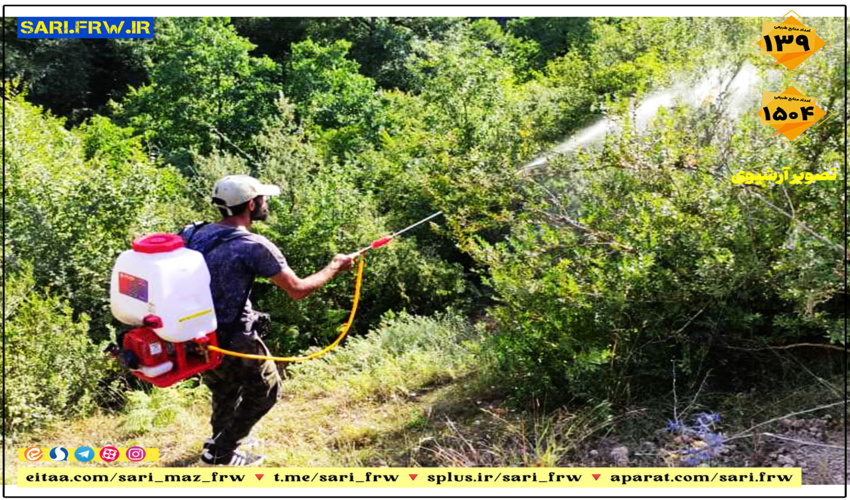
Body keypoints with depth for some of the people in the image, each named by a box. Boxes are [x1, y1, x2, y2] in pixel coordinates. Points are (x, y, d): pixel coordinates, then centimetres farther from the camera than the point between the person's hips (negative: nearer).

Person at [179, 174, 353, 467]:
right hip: (231, 341, -7)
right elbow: (298, 290, -14)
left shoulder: (194, 233, -1)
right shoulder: (254, 246, -21)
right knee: (265, 390, 19)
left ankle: (219, 440, 55)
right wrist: (335, 267, 1)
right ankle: (220, 453, 24)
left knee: (224, 390, 32)